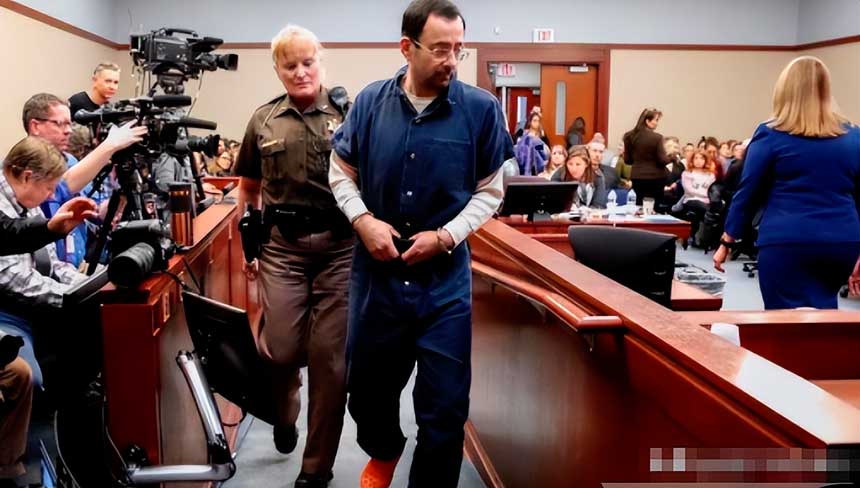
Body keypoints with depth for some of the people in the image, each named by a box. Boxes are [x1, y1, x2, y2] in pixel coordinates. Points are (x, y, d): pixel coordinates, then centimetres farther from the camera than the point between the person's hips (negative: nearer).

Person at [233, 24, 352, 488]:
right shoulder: (263, 120, 9)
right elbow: (248, 189, 17)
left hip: (340, 246, -2)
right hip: (282, 247, 2)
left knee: (329, 357, 3)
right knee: (280, 349, 1)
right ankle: (283, 413, 39)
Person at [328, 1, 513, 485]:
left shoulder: (481, 108, -9)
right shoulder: (370, 101, -3)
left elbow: (490, 190, -2)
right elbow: (341, 173, 7)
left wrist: (447, 236, -15)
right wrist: (363, 220, -10)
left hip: (445, 276, -2)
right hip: (376, 269, 2)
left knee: (444, 405, 4)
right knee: (368, 386, 21)